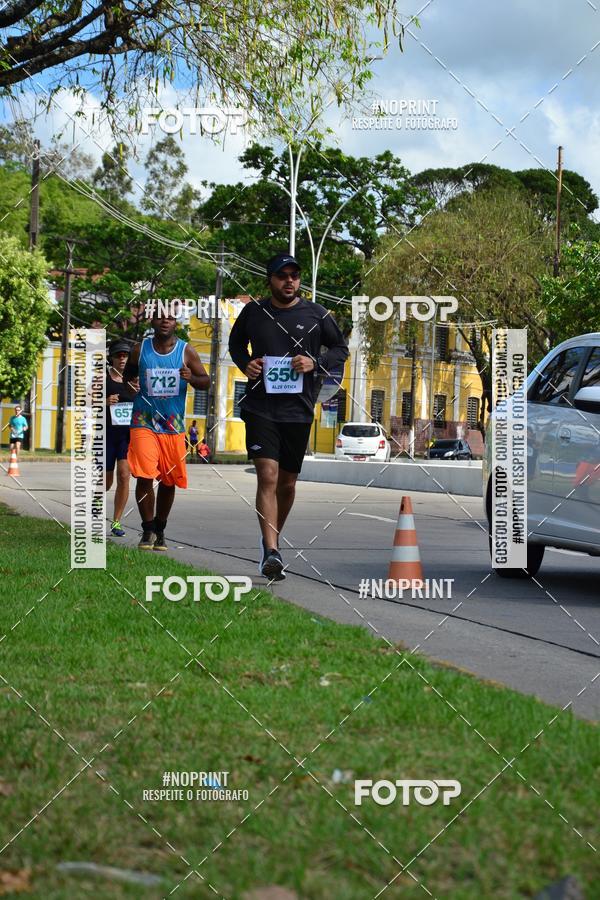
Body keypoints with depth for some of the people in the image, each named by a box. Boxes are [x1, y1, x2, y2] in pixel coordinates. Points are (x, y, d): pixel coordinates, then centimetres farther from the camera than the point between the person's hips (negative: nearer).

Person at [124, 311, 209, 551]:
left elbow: (205, 381, 2)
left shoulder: (186, 351, 1)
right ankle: (148, 530, -1)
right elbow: (127, 376, 16)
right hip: (144, 422, -1)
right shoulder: (140, 350, 2)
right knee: (144, 476, -14)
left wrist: (191, 378, -20)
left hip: (174, 425, 1)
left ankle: (160, 530, 24)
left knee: (169, 481, 8)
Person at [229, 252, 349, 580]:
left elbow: (341, 349, 12)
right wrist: (245, 364, 0)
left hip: (299, 410, 2)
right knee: (267, 476, -16)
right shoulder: (253, 312, 3)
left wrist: (316, 363, -8)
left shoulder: (316, 315, 2)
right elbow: (235, 343, 21)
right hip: (260, 408, -2)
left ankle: (273, 538, 36)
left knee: (287, 482, 12)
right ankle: (270, 552, -21)